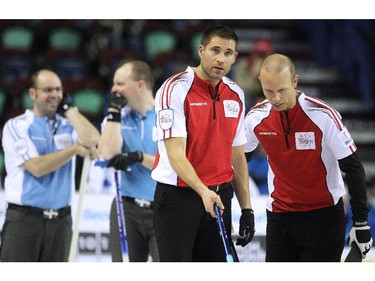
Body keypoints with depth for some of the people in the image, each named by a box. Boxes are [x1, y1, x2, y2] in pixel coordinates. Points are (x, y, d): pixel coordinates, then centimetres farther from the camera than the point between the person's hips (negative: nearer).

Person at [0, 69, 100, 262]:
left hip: (60, 219, 4)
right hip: (24, 217, -4)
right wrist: (74, 149, -12)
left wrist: (68, 108, -1)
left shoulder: (67, 126, 11)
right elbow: (36, 167, -12)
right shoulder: (16, 126, -2)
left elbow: (92, 139, -11)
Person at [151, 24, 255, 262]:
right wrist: (203, 191, -33)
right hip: (178, 197, -6)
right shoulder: (175, 90, -11)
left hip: (219, 198, 6)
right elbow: (175, 154, -19)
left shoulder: (236, 95, 9)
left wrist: (246, 209, 11)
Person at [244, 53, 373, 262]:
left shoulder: (323, 115, -17)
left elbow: (353, 168, -12)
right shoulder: (255, 117, -5)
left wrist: (361, 221, -13)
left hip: (323, 215, -4)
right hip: (279, 216, 4)